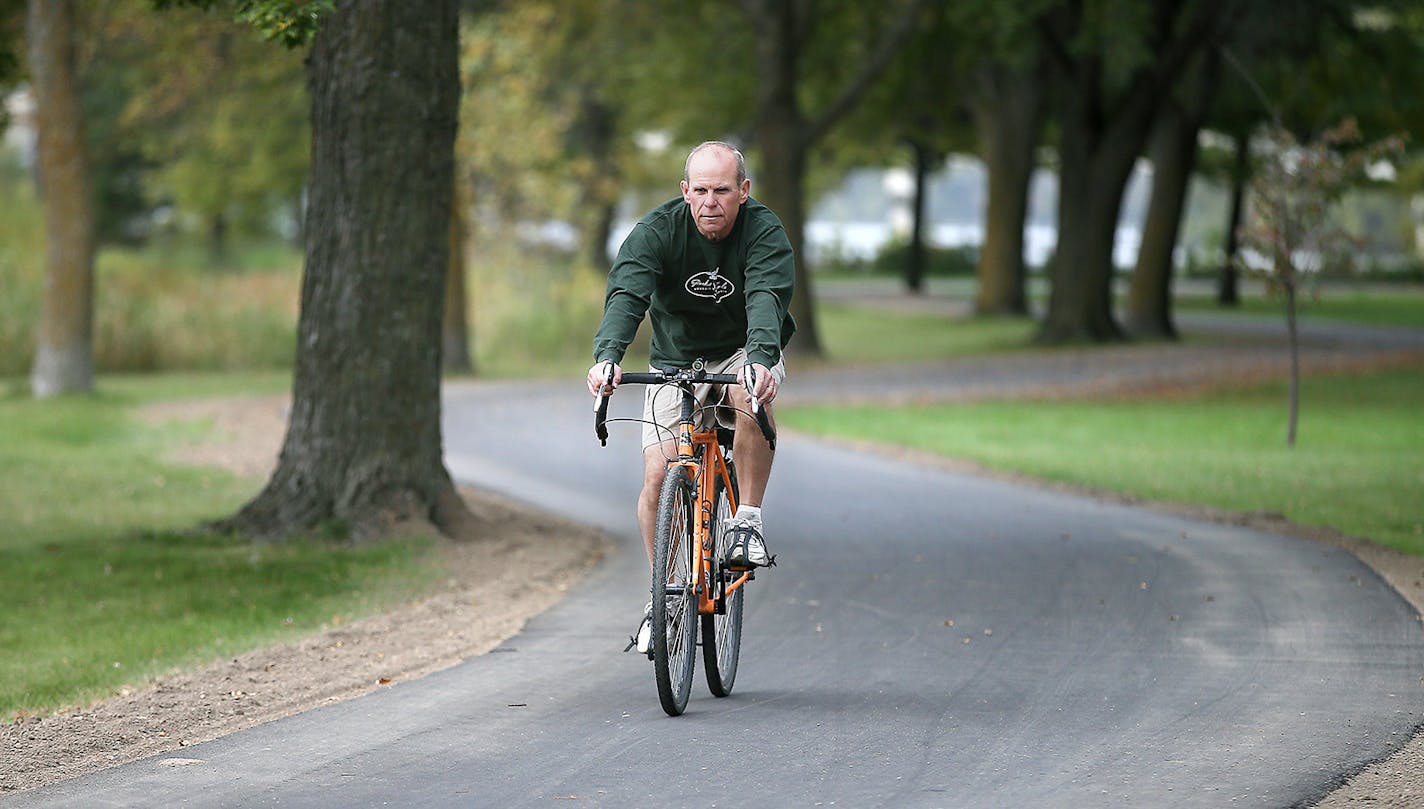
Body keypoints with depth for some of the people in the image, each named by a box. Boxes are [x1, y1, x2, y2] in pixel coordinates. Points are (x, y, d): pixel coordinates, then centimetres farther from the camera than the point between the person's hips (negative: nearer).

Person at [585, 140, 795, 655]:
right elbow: (626, 294, -32)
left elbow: (767, 298, -36)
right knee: (658, 476, -13)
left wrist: (760, 358, -57)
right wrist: (607, 356, -51)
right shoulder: (658, 231, -18)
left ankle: (748, 521, -24)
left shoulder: (764, 231, -20)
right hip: (675, 362, 1)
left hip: (742, 354, -1)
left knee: (753, 394, -37)